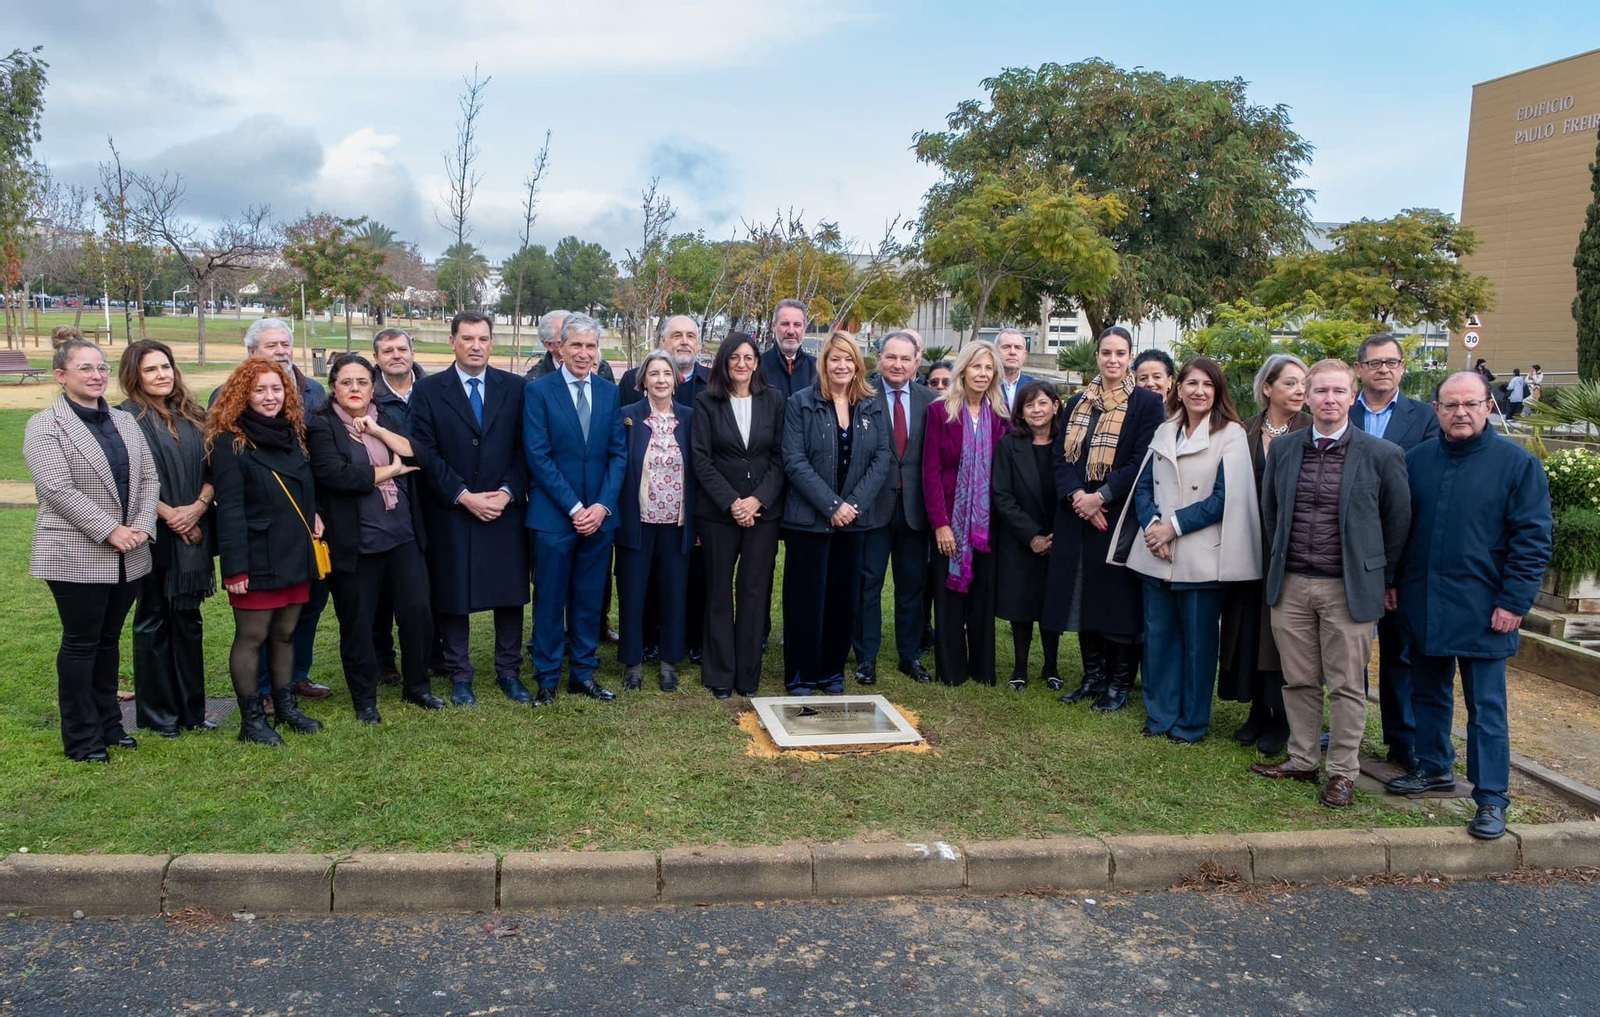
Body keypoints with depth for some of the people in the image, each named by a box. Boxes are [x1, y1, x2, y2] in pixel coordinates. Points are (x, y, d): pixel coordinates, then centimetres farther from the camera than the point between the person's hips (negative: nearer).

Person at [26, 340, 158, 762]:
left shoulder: (125, 422, 12)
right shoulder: (45, 425, -7)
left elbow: (149, 478, 9)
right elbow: (57, 489, -16)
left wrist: (142, 527, -7)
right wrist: (110, 531, -19)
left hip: (128, 555, 6)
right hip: (76, 556, -6)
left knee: (109, 639, 15)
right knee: (81, 643, 3)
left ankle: (108, 723, 26)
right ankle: (81, 739, 13)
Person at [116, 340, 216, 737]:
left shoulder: (192, 417, 10)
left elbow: (212, 469, 7)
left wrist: (198, 506, -9)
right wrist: (169, 515, -13)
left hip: (192, 535, 5)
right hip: (152, 536, -4)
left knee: (187, 620, 10)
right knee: (153, 622, 6)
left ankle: (191, 709, 18)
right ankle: (157, 713, 15)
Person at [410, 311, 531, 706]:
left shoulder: (514, 388, 5)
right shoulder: (428, 390, 0)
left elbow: (524, 448, 3)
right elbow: (427, 453, -5)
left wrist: (507, 493, -10)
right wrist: (464, 496, -13)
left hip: (505, 509, 2)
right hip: (451, 513, -1)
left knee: (510, 595, 7)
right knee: (453, 598, 5)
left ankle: (509, 672, 21)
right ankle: (460, 677, 19)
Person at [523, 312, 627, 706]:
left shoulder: (609, 392, 9)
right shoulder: (539, 391, -3)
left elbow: (618, 453, 6)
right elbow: (538, 456, -9)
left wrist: (603, 505, -7)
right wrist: (574, 508, -13)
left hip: (599, 515, 3)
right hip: (553, 515, -3)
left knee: (589, 600, 10)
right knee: (550, 600, 5)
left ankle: (584, 673, 22)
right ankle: (547, 678, 17)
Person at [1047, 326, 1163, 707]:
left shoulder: (1147, 403, -2)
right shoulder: (1077, 404, 13)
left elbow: (1141, 462, -10)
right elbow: (1061, 456, 5)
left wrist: (1100, 497, -18)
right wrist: (1076, 495, -13)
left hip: (1120, 515, -4)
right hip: (1077, 515, 5)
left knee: (1118, 599, -1)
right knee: (1084, 597, 9)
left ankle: (1120, 683, 11)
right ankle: (1093, 676, 20)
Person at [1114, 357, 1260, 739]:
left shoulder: (1231, 435, -4)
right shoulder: (1164, 432, 12)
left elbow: (1224, 498, -11)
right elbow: (1143, 486, 9)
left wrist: (1173, 526, -14)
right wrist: (1151, 524, -9)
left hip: (1200, 559, -5)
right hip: (1156, 555, 5)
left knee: (1197, 641, 5)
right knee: (1157, 634, 11)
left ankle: (1191, 722, 18)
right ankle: (1159, 714, 24)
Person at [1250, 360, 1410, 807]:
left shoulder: (1382, 455, -5)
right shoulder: (1283, 449, 5)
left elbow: (1398, 521, 2)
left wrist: (1383, 578, 3)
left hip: (1349, 588, -3)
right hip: (1291, 585, 3)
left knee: (1345, 685, 5)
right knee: (1298, 681, 12)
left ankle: (1343, 771, 18)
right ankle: (1302, 760, 27)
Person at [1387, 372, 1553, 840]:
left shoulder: (1517, 463, -5)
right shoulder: (1416, 460, 7)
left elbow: (1533, 538, -7)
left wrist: (1513, 602, -12)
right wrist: (1392, 582, 8)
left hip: (1482, 610, -4)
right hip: (1423, 604, 4)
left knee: (1486, 708, 1)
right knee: (1428, 694, 17)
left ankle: (1491, 798, 9)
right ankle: (1433, 768, 34)